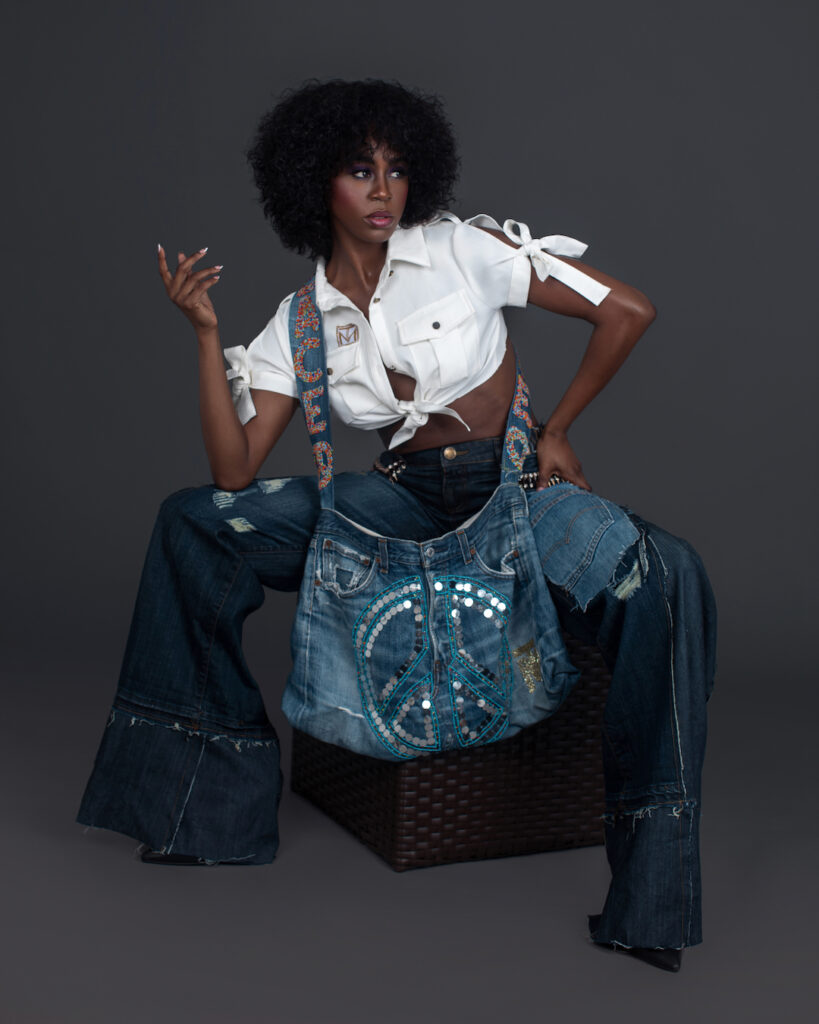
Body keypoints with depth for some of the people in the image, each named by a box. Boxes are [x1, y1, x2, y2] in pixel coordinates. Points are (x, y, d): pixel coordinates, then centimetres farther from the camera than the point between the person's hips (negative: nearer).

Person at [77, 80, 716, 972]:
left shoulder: (463, 252, -6)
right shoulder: (301, 321, 3)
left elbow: (628, 311, -4)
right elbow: (235, 472, -5)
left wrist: (554, 430, 0)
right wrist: (206, 334, -11)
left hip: (517, 490, -3)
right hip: (402, 496, 4)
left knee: (663, 580, -35)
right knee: (192, 523, -8)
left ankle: (649, 898, -27)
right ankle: (207, 790, 1)